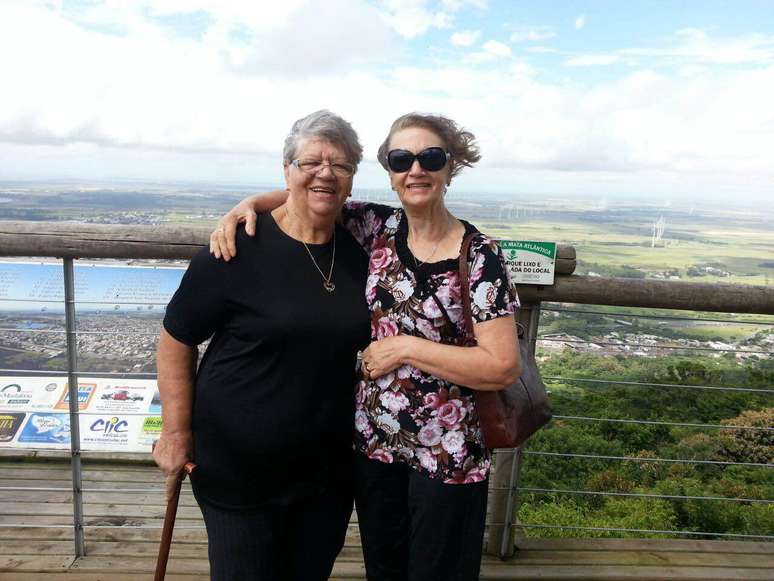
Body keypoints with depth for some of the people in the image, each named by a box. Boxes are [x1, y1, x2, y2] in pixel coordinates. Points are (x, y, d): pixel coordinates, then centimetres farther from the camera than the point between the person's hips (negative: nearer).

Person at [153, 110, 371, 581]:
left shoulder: (359, 250, -1)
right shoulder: (239, 249, -15)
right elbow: (176, 338, -7)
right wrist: (177, 433, -7)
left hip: (330, 468, 5)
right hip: (240, 471, -4)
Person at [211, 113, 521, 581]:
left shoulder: (480, 255, -14)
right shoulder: (379, 227, -3)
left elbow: (503, 366, -19)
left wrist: (404, 347, -19)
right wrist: (249, 203, -10)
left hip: (447, 454, -3)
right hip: (373, 439, 4)